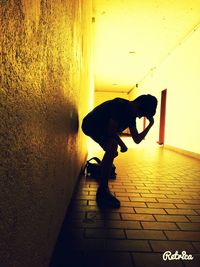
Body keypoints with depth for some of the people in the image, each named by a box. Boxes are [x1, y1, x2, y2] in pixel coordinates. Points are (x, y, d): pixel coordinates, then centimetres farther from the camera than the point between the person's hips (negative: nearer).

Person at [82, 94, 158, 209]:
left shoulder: (131, 116, 0)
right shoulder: (120, 105, -26)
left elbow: (137, 140, -3)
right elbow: (111, 130, -26)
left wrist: (150, 124, -8)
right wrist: (121, 144, -13)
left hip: (101, 127, 10)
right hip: (90, 125, -10)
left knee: (112, 152, 13)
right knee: (112, 147, -26)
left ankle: (103, 188, 29)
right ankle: (102, 192, -20)